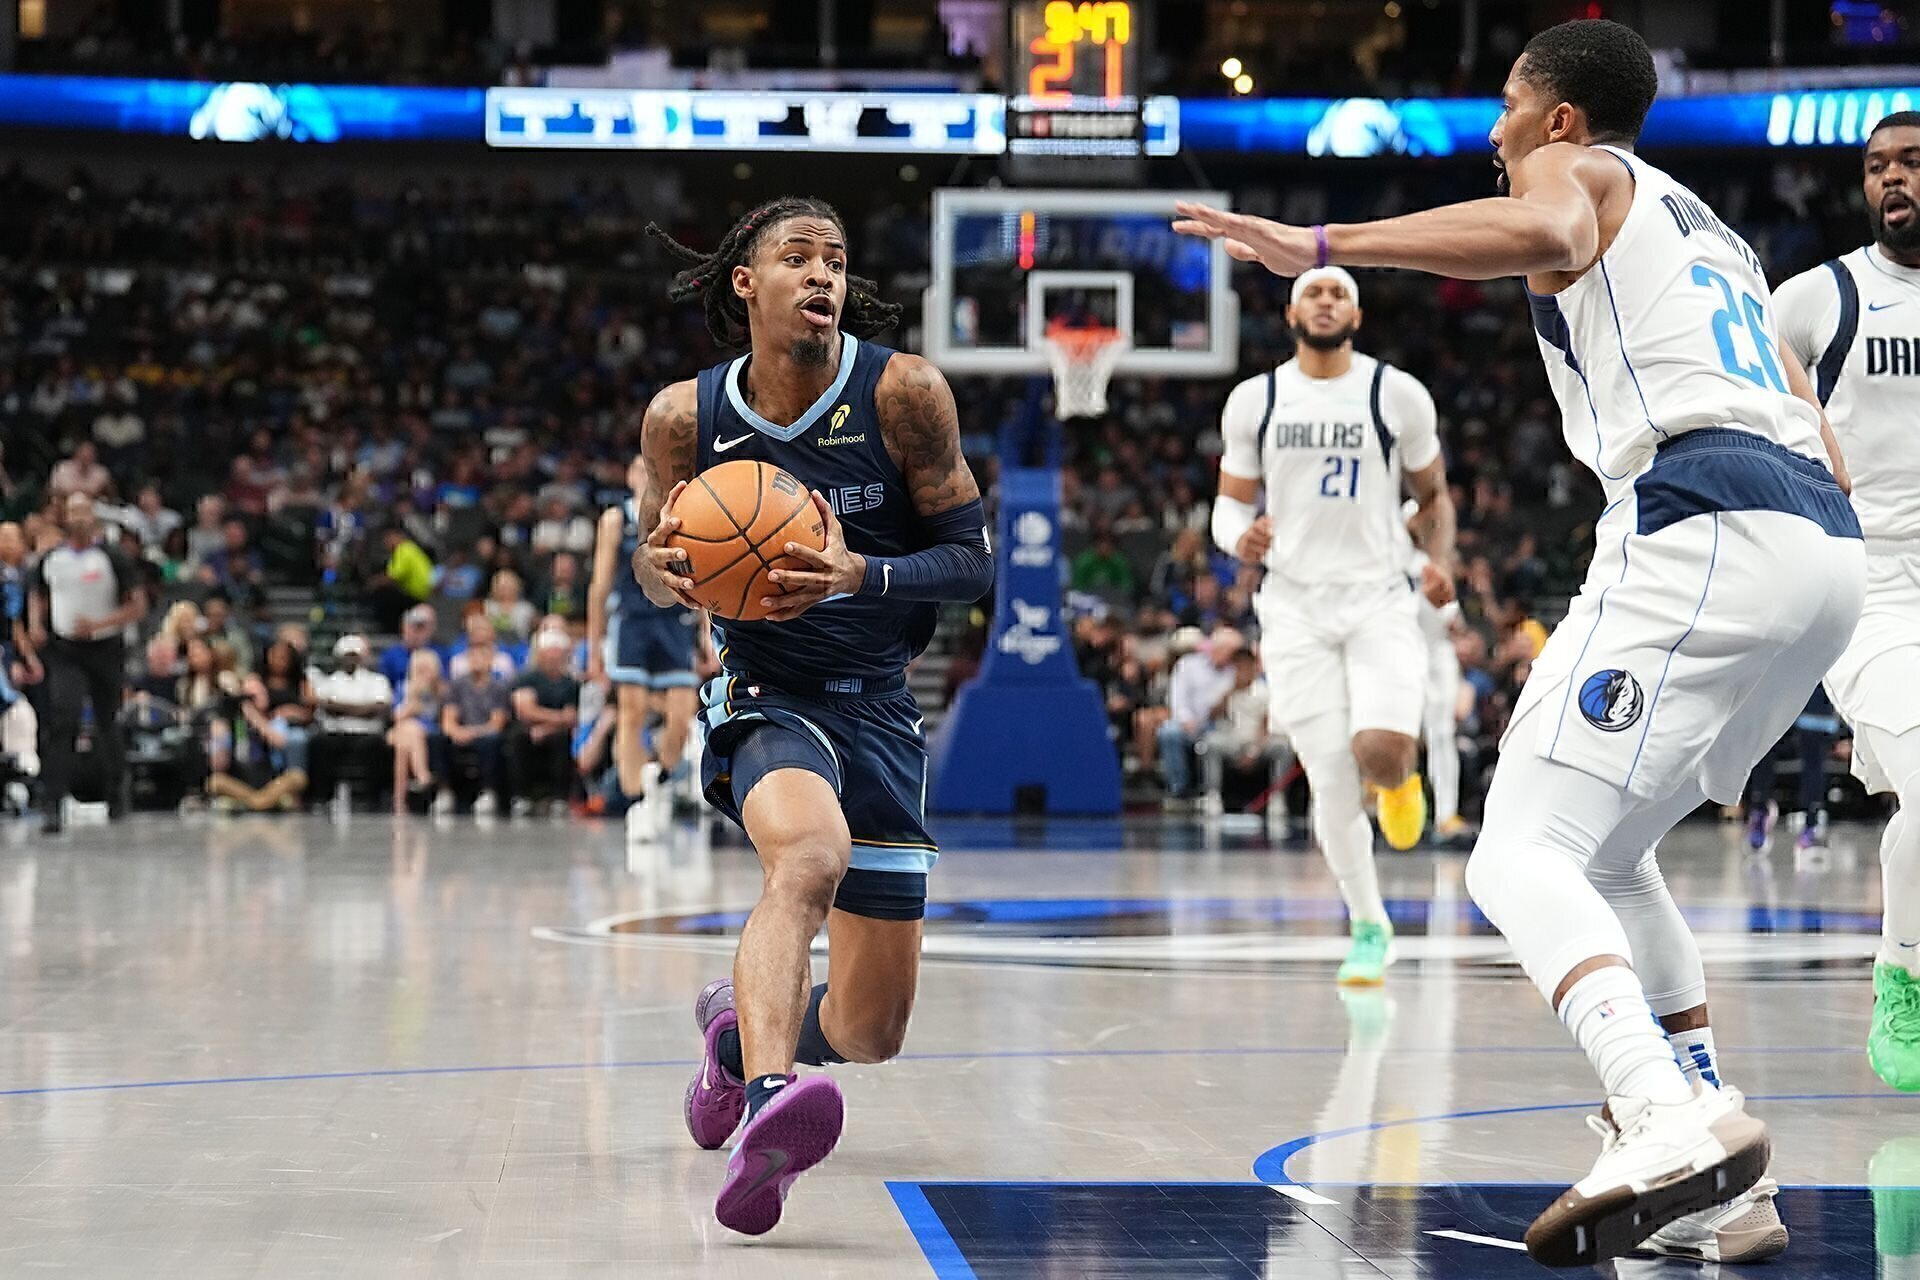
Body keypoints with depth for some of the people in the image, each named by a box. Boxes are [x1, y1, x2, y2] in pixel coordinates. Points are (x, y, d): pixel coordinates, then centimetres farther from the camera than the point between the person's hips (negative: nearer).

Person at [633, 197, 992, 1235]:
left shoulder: (902, 393, -10)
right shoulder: (685, 417, -7)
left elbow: (972, 559, -7)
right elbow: (652, 556, 8)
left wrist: (859, 575, -26)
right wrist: (663, 566, -17)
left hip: (880, 710, 2)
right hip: (764, 694, -2)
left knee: (870, 1031, 6)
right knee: (811, 854, -39)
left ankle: (739, 1028, 39)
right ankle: (766, 1104, -55)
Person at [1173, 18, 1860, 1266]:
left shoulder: (1577, 170, 10)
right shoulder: (1712, 229, 34)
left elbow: (1546, 231, -18)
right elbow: (1822, 451, 30)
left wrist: (1319, 246, -20)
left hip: (1706, 533, -9)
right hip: (1827, 545, 9)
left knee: (1524, 857, -12)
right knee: (1607, 851, 21)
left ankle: (1672, 1124, -36)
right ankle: (1725, 1191, 12)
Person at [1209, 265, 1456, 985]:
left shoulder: (1398, 395, 1)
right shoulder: (1254, 401, 4)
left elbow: (1433, 497, 12)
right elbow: (1230, 503, 11)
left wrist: (1440, 561, -8)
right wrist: (1240, 538, -13)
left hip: (1381, 601, -1)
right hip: (1296, 606, 1)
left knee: (1381, 751, -24)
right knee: (1332, 784, -4)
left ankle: (1398, 780, 16)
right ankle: (1369, 928, 16)